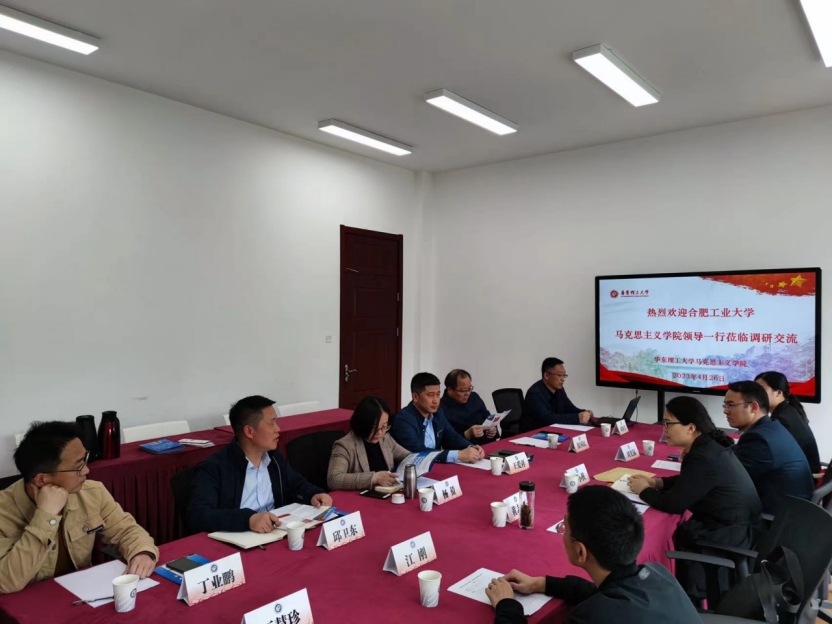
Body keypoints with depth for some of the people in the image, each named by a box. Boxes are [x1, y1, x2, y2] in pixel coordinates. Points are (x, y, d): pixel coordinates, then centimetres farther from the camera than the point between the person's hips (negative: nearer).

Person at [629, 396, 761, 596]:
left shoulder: (704, 457, -27)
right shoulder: (709, 444, 3)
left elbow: (673, 504, -22)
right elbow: (687, 481, 19)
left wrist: (644, 490, -6)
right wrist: (657, 482, 4)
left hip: (733, 534, -9)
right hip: (736, 524, 9)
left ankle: (689, 597, 16)